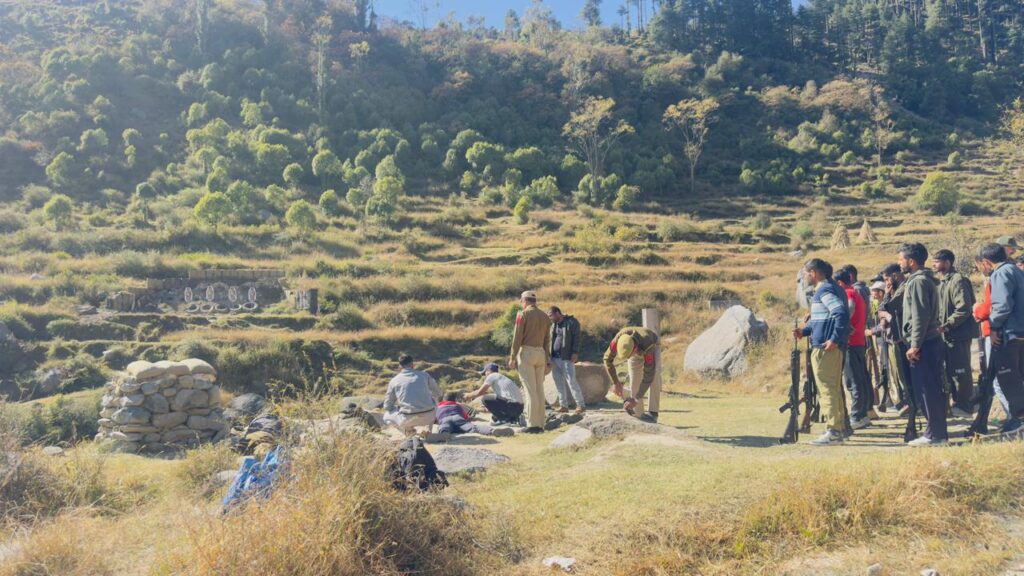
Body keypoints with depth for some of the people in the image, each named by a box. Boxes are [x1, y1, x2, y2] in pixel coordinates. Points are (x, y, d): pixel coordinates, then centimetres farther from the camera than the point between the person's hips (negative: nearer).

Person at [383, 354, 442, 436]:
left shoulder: (394, 381, 8)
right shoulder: (424, 375, 9)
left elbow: (387, 406, 13)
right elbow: (438, 392, 22)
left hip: (408, 419, -1)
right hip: (428, 417, 1)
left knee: (387, 416, 29)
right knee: (434, 397, 34)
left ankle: (408, 429, 4)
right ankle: (428, 428, 20)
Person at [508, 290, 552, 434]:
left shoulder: (523, 315, -6)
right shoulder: (545, 317, 12)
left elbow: (517, 337, -10)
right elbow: (547, 341, 13)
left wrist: (512, 357, -7)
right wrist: (547, 361, 16)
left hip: (526, 353, -6)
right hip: (540, 353, 6)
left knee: (530, 390, -7)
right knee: (539, 389, 8)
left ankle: (533, 425, -8)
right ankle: (540, 424, 10)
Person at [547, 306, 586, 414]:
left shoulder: (571, 322, -4)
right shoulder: (553, 324, 15)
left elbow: (577, 338, -8)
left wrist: (575, 353, -15)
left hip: (567, 357, -7)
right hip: (555, 358, 7)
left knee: (571, 380, -9)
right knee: (558, 381, 5)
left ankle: (581, 405, 0)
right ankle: (563, 405, 10)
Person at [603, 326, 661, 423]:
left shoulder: (648, 348, -48)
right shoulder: (619, 338, -40)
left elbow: (648, 376, -45)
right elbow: (607, 358, -26)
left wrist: (635, 400, -44)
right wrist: (615, 382, -29)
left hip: (652, 348, -3)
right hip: (636, 351, 3)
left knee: (653, 378, -25)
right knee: (634, 381, -8)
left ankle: (652, 413, -22)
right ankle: (638, 414, 1)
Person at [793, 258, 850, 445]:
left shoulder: (825, 290, -12)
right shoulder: (832, 287, 18)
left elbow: (842, 313, -24)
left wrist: (835, 339, -23)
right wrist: (804, 331, 15)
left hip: (825, 347, -10)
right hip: (834, 348, 10)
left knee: (827, 388, -6)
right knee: (834, 388, 14)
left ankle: (833, 431, -4)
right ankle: (838, 428, 21)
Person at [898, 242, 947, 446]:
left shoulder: (918, 281, -12)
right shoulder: (927, 280, 18)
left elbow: (920, 316, -19)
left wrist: (915, 345, -20)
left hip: (923, 344, -10)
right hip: (931, 340, 10)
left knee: (925, 390, -6)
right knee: (933, 389, 12)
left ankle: (935, 434, -2)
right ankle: (937, 431, 17)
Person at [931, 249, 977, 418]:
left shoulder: (958, 280, -14)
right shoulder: (943, 282, 15)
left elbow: (964, 309, -22)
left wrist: (945, 326, -22)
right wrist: (941, 326, 10)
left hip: (959, 335, -10)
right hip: (948, 335, 10)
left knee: (960, 371, -4)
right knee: (951, 371, 14)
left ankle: (964, 406, 3)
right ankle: (959, 404, 23)